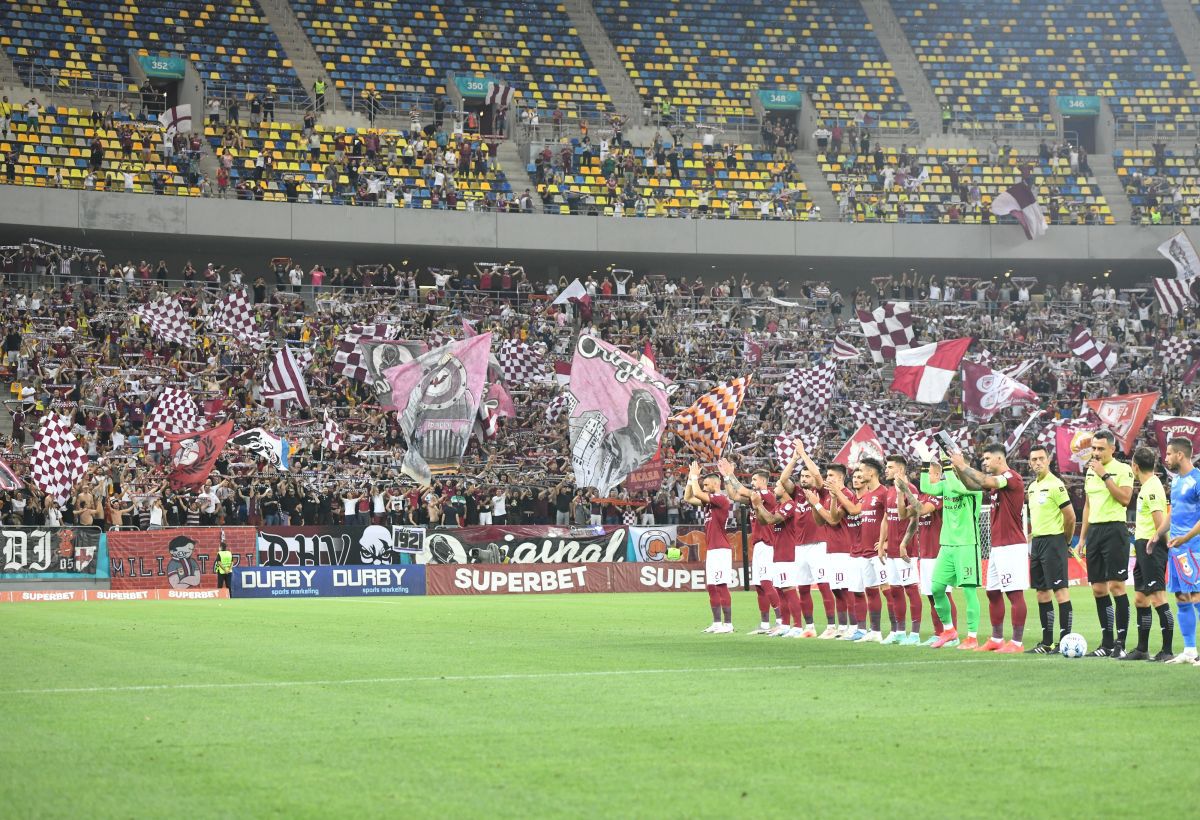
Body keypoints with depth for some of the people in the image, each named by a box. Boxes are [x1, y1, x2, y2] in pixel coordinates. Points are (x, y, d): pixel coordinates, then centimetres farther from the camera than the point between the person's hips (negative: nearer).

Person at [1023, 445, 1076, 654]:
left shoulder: (1055, 484, -11)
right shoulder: (1031, 487, 15)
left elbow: (1070, 516, -11)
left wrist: (1065, 541, 0)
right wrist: (1031, 542, 16)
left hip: (1053, 541, -9)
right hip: (1037, 542, 9)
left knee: (1060, 590, -9)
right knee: (1042, 592, 10)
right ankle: (1047, 643, 14)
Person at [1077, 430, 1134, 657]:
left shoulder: (1123, 469, -5)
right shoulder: (1090, 472, 16)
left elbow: (1125, 499, -19)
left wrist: (1105, 475, -19)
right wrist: (1082, 537, 19)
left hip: (1114, 529, -7)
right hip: (1094, 530, 7)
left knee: (1116, 586, -10)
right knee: (1098, 589, 6)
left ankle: (1120, 643, -6)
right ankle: (1107, 643, 12)